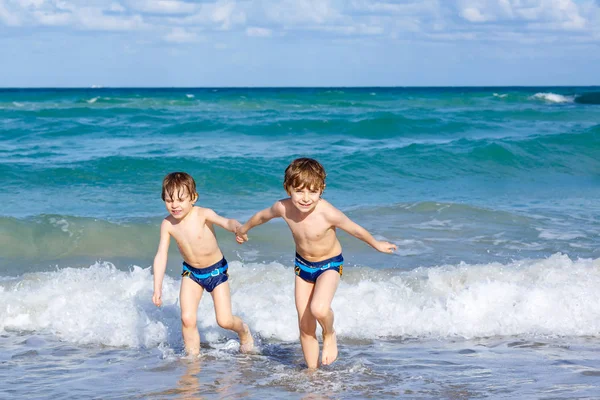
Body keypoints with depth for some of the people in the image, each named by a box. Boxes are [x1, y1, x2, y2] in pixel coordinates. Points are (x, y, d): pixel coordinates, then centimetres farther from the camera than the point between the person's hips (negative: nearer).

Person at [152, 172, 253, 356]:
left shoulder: (203, 214, -24)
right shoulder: (168, 224, -14)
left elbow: (225, 222, -43)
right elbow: (161, 256, -12)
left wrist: (236, 227, -67)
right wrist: (157, 288, -17)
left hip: (216, 270, -3)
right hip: (191, 272, 3)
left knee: (224, 321, -4)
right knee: (187, 319, -10)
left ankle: (243, 330, 31)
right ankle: (193, 356, 9)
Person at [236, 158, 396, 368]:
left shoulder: (327, 213, -32)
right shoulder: (283, 208, -21)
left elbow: (355, 229, -15)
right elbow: (262, 215, 2)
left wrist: (377, 245, 1)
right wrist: (243, 229, 21)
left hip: (329, 265, -4)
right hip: (302, 265, 4)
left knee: (319, 309, -29)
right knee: (305, 326, 5)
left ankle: (329, 334, 4)